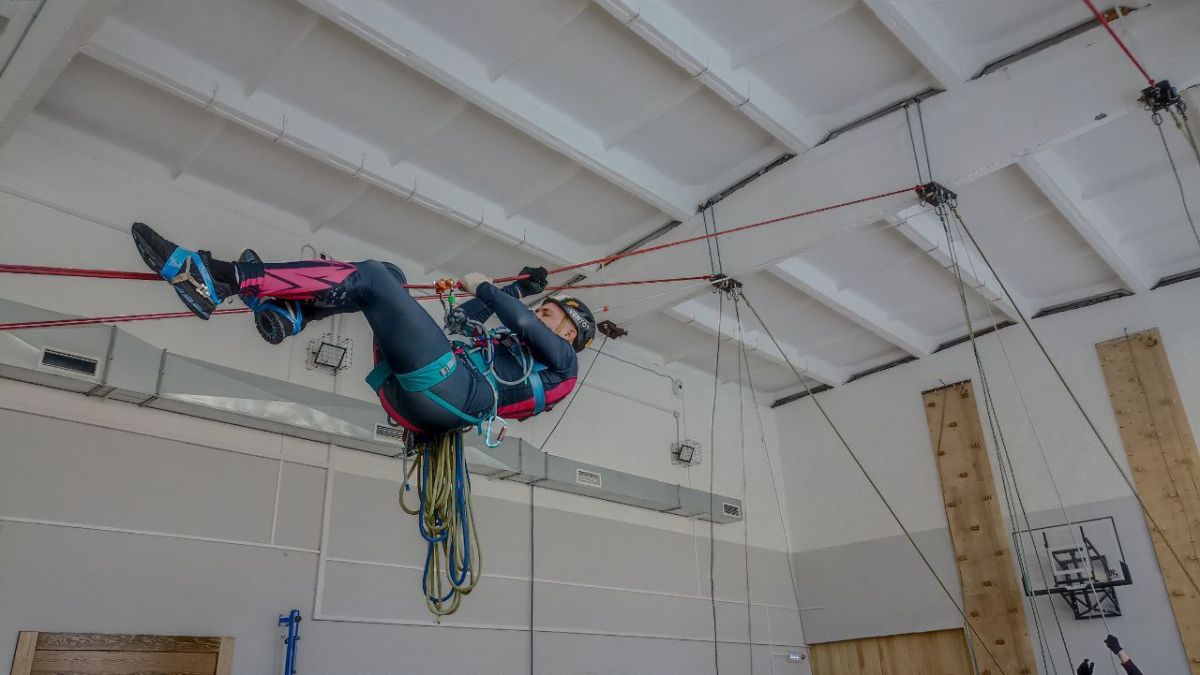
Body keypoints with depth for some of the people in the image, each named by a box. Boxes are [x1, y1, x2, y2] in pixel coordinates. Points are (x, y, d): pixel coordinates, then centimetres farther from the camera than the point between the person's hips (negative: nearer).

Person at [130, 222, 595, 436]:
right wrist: (516, 290, 42)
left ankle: (219, 277, -15)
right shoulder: (513, 347, 37)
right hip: (415, 404, 8)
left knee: (370, 278, -13)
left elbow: (521, 320, -3)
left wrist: (484, 286, 12)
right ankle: (290, 314, -15)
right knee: (386, 275, 9)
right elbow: (461, 321, 38)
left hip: (450, 392, -8)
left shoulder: (561, 360, 15)